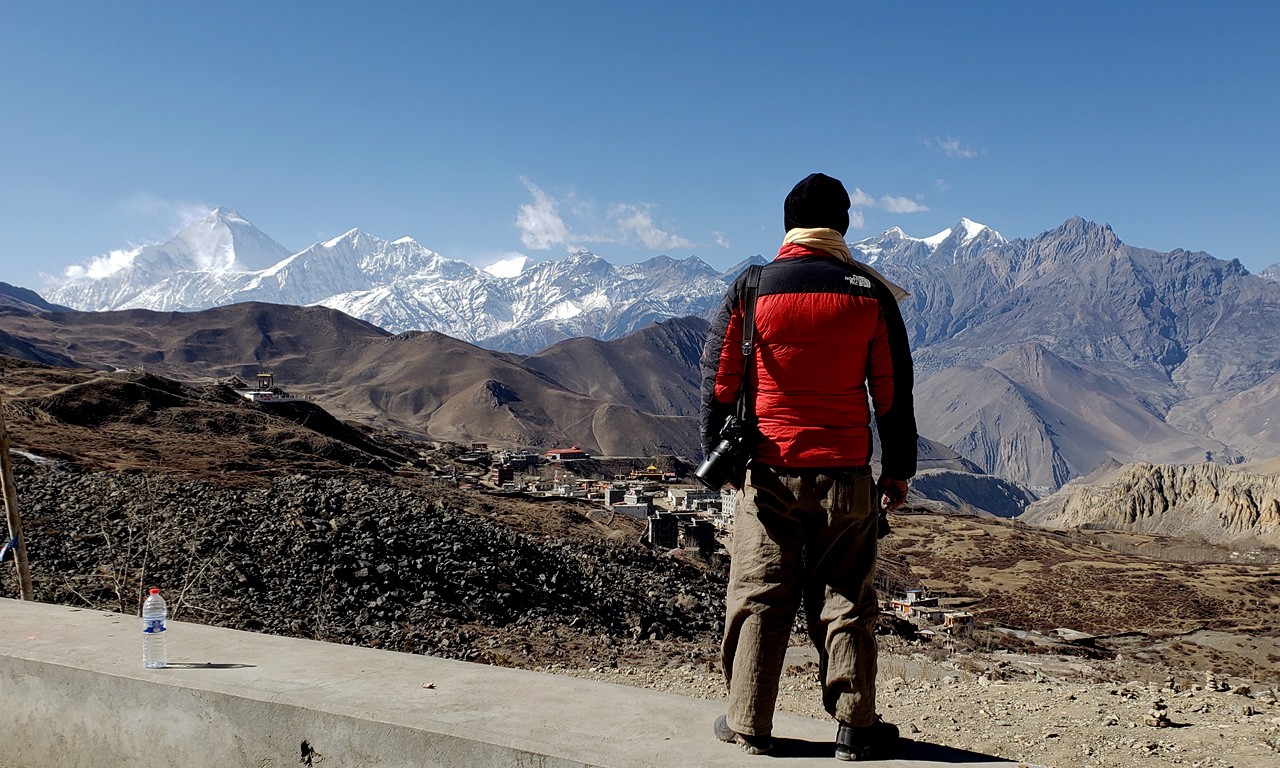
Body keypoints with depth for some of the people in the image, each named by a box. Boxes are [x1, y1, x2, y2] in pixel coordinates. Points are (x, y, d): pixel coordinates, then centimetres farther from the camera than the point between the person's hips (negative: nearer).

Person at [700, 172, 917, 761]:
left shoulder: (749, 289, -1)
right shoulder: (871, 294, 0)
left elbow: (718, 380, 2)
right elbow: (894, 391, 4)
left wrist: (717, 456, 14)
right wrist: (899, 469, 13)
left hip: (768, 470, 0)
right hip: (845, 474, 1)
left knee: (758, 597, 8)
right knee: (846, 601, 9)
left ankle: (748, 723, 15)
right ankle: (855, 727, 16)